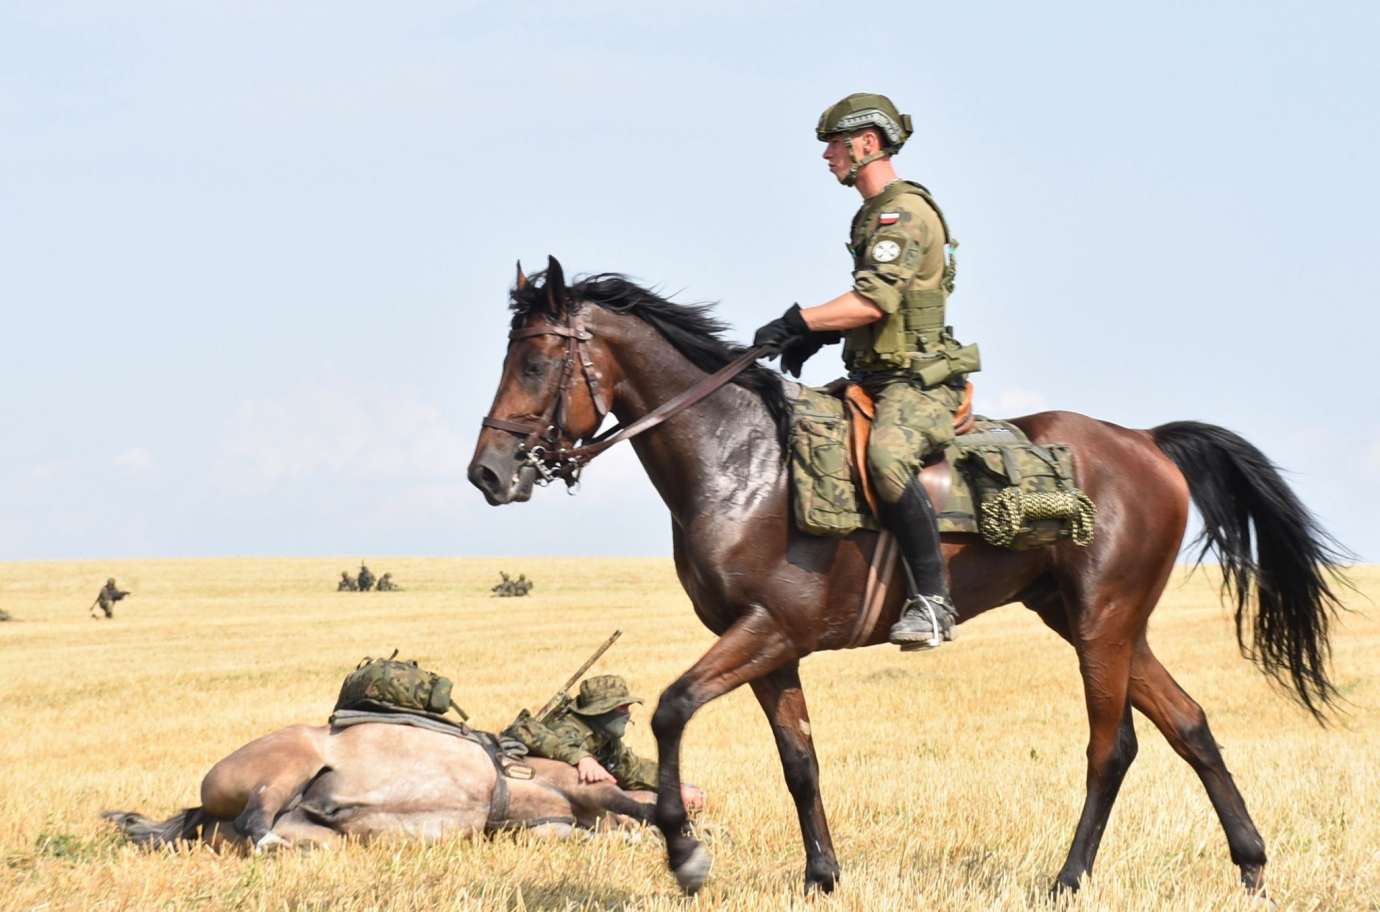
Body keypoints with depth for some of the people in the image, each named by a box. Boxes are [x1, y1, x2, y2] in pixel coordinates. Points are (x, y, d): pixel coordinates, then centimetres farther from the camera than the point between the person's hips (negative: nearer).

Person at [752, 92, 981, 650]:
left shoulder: (905, 212, -13)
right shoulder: (873, 216, 19)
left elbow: (874, 302, -24)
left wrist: (797, 322, -23)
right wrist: (820, 334, 13)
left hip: (919, 380, -11)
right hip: (877, 378, 11)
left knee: (886, 457, -37)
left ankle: (932, 602, -36)